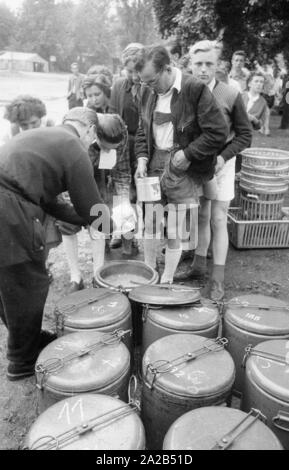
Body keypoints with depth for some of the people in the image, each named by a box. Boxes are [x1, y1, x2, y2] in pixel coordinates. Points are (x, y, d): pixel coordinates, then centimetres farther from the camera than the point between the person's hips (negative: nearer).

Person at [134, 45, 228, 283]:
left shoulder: (195, 89, -15)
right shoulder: (149, 91, 5)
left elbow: (218, 132, -15)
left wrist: (188, 154, -17)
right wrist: (142, 158, 1)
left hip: (183, 167, -5)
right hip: (155, 165, 5)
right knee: (150, 222, 9)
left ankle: (167, 281, 20)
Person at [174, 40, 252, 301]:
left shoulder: (231, 96, -11)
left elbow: (245, 135, -4)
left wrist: (223, 156, -17)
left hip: (221, 165, -3)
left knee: (218, 220, -1)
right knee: (201, 217, 13)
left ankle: (218, 278, 9)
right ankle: (199, 265, 28)